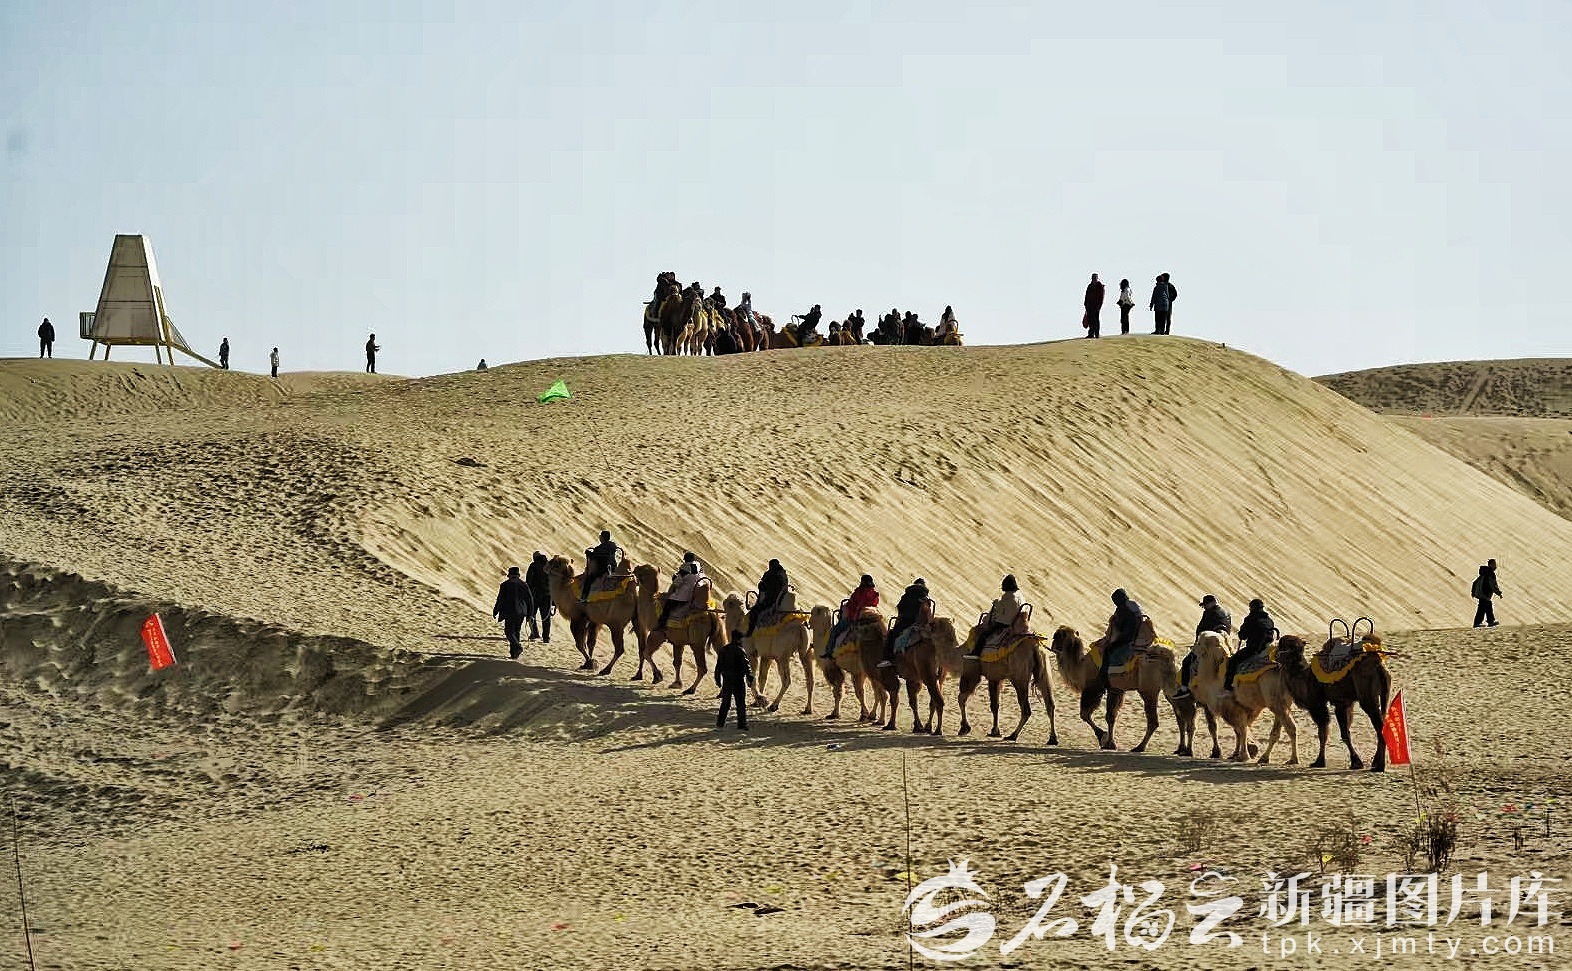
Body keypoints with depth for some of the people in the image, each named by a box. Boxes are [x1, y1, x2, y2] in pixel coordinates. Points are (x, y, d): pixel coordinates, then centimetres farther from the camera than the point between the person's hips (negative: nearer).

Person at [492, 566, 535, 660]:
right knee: (516, 632, 14)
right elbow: (530, 600, 8)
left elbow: (500, 600, -5)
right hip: (521, 612, 4)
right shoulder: (524, 584, 6)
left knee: (509, 631, 1)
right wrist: (530, 614, 15)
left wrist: (495, 612, 5)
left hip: (510, 612, -4)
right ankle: (514, 654, 14)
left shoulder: (505, 585, -5)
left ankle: (517, 647, -23)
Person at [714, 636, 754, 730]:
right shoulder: (740, 651, -12)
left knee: (725, 703, 15)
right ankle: (741, 725, -2)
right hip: (739, 681, -5)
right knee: (741, 704, 1)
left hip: (727, 681, 5)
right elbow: (746, 667, -14)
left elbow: (718, 666, 10)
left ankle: (720, 723, 16)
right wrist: (750, 680, -8)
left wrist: (718, 680, 17)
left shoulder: (724, 650, 5)